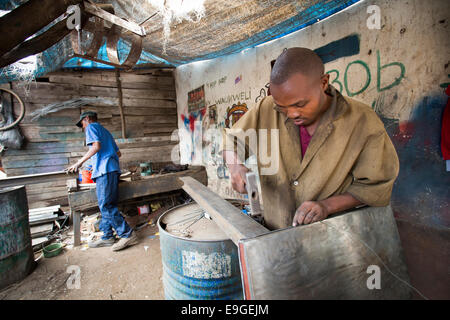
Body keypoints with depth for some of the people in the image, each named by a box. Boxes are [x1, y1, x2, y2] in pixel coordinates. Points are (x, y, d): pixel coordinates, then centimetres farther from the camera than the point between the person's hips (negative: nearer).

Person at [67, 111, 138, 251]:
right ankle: (107, 237, 12)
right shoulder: (105, 131, 31)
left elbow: (96, 146, -12)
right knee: (106, 205, 9)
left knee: (106, 205, -11)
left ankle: (128, 235, -11)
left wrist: (79, 162, -8)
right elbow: (118, 152, 29)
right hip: (112, 169, 9)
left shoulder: (91, 126, 7)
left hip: (105, 170, -9)